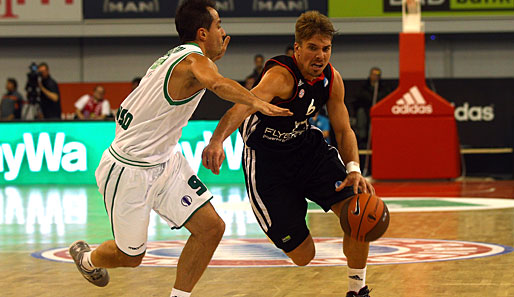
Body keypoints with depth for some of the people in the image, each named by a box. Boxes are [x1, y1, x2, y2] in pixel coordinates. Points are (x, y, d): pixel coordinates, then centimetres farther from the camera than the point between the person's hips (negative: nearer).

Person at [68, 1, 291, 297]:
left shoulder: (178, 56, 6)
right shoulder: (196, 60, -22)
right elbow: (216, 84, -47)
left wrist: (214, 59, 23)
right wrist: (257, 102, -58)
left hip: (164, 161, 9)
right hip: (130, 170, -9)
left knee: (211, 228, -5)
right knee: (130, 256, 10)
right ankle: (86, 258, 42)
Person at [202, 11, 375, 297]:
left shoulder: (332, 80, -7)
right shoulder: (281, 76, -30)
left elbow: (344, 130, 4)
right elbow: (244, 105, -49)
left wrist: (354, 170, -16)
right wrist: (217, 140, -69)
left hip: (308, 147, 6)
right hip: (267, 162, -6)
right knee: (303, 256, -6)